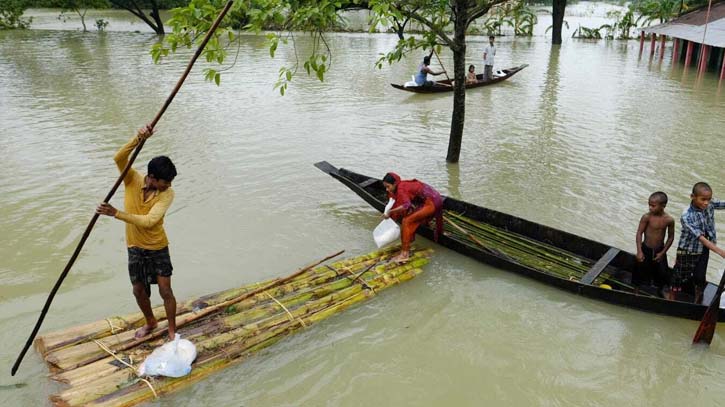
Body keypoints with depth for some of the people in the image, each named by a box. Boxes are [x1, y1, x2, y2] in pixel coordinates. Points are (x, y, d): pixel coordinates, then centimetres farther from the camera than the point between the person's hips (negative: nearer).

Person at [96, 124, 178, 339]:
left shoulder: (167, 194, -21)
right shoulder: (132, 180, -14)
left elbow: (149, 221, -32)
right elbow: (119, 158, -34)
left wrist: (116, 213, -34)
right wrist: (138, 138, -48)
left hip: (158, 248, -3)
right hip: (135, 248, 3)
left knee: (165, 291, 1)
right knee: (139, 291, 15)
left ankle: (172, 330, 22)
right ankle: (150, 322, 41)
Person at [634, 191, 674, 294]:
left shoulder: (669, 220, -13)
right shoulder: (646, 217, -19)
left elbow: (671, 237, -2)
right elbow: (639, 233, -13)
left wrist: (662, 252, -5)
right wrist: (639, 251, -15)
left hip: (659, 251, 2)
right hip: (646, 249, -2)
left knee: (661, 273, 14)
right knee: (640, 271, 10)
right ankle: (636, 290, 31)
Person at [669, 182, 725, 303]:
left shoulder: (710, 205, -13)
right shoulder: (687, 216, -30)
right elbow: (700, 237, -32)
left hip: (704, 250, 4)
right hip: (688, 251, -4)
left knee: (700, 276, 15)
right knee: (680, 275, 12)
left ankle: (698, 301, 37)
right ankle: (671, 299, 31)